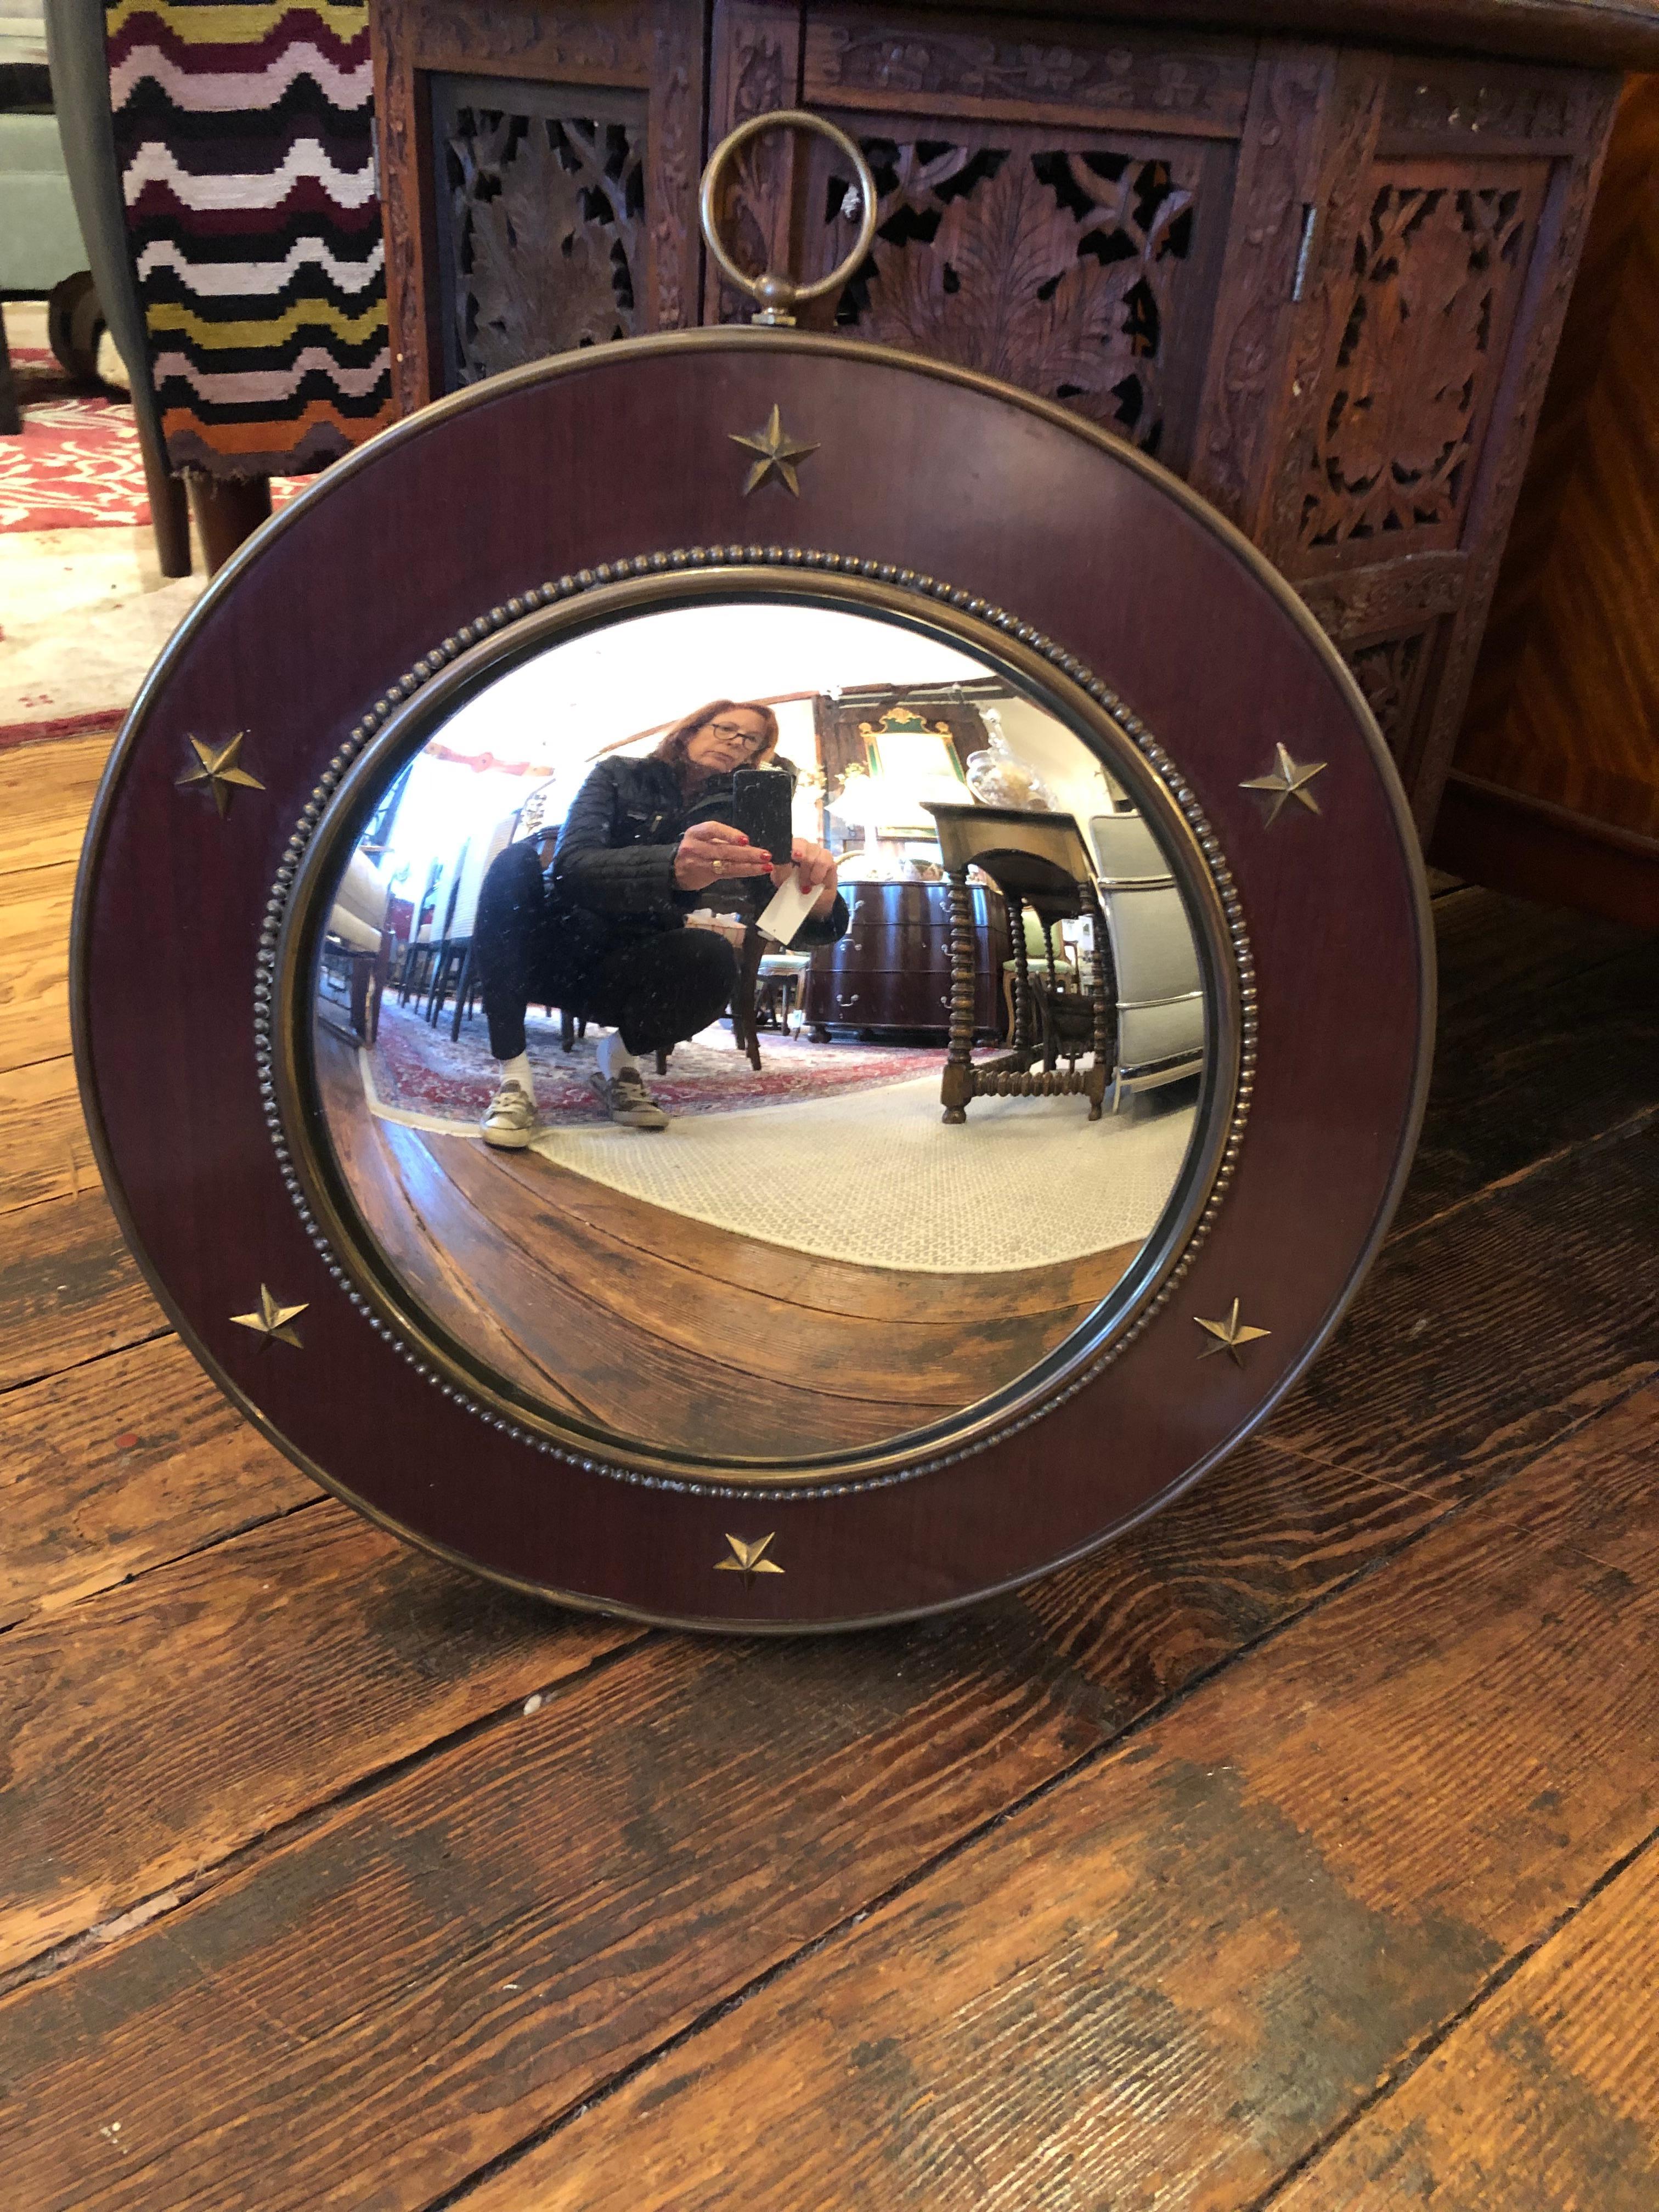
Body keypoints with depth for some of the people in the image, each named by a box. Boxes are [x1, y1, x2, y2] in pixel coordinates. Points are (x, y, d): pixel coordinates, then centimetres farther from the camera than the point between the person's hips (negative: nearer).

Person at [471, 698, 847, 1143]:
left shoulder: (731, 814, 1)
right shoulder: (621, 775, -4)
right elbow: (571, 867, -25)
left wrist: (818, 899, -41)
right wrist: (673, 868, -45)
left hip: (626, 973, 1)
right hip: (548, 952, -1)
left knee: (713, 958, -29)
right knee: (517, 863, -29)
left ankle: (619, 1057, 0)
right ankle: (514, 1075, -24)